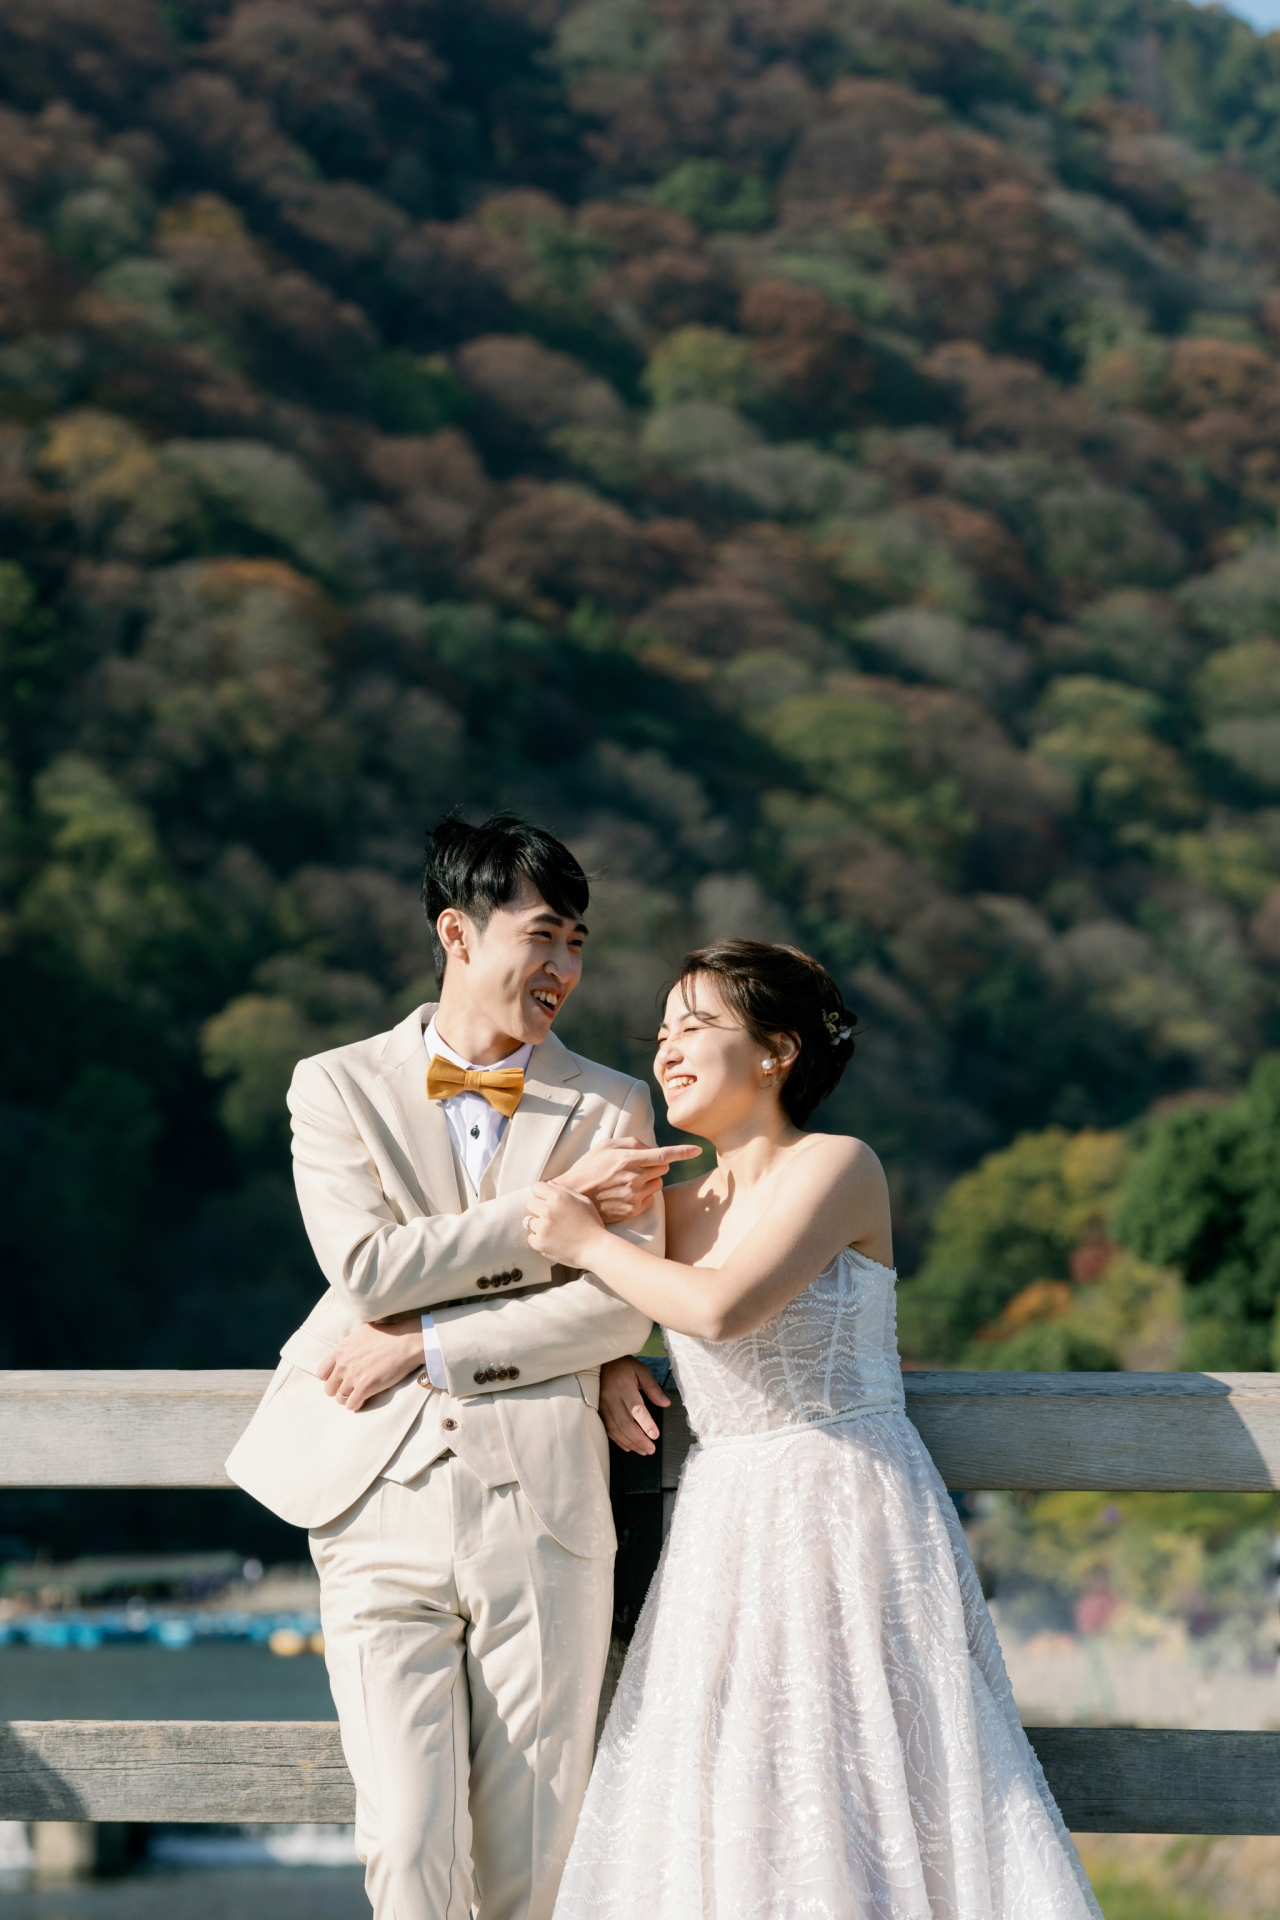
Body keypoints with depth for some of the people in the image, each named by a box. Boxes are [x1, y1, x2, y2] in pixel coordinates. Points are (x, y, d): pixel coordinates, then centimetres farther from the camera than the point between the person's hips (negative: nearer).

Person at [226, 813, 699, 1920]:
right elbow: (367, 1267, -6)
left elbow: (623, 1309, -2)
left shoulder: (611, 1108, 11)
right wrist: (549, 1211, -9)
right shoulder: (336, 1089, 9)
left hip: (541, 1506, 0)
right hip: (382, 1507, 0)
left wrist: (427, 1349, -7)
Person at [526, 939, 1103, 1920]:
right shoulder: (678, 1205, 12)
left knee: (866, 1807, -6)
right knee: (726, 1825, 2)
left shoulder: (837, 1168, -7)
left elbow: (720, 1308, -21)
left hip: (852, 1517, -6)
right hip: (726, 1533, 6)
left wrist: (590, 1243, -8)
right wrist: (609, 1354, 7)